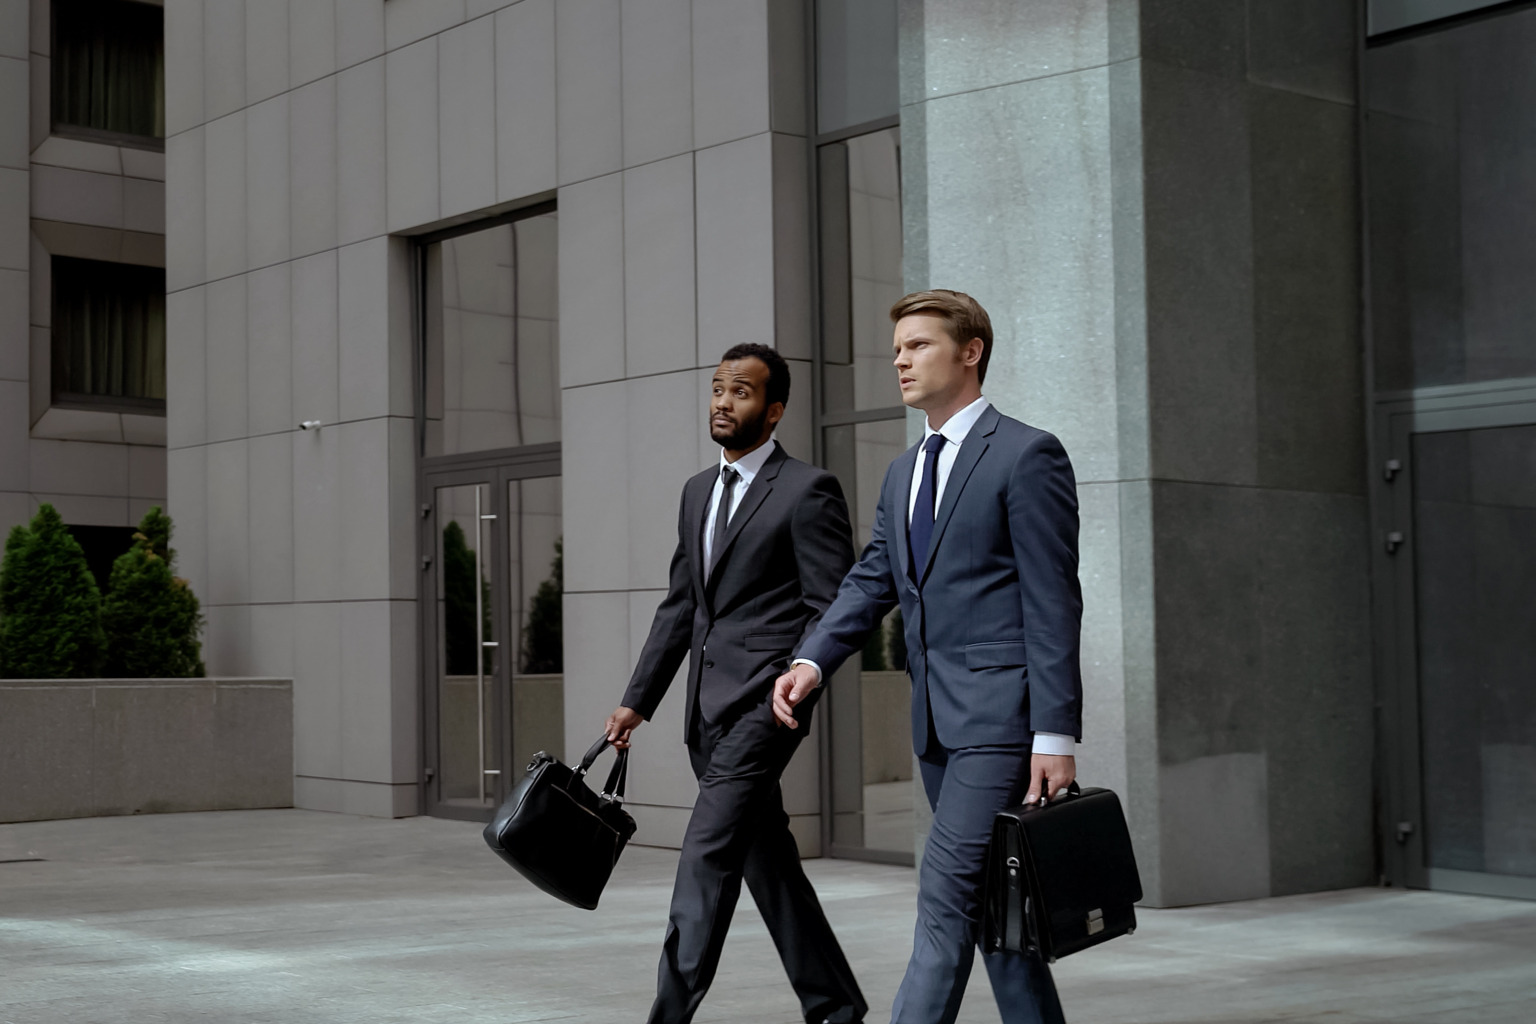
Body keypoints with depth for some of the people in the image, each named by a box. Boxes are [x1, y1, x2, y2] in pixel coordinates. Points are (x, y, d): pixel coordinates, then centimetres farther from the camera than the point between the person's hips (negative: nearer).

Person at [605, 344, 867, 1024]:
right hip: (708, 705, 8)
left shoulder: (807, 490, -6)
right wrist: (637, 701, 15)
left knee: (708, 848, -15)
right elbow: (679, 604, 19)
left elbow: (830, 608, -9)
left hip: (765, 699, -8)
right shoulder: (699, 491, 17)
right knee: (766, 860, 12)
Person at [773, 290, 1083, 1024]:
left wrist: (1055, 736, -16)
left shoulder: (1026, 455, -6)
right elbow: (870, 583, 14)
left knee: (946, 895, -12)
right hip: (938, 722, 8)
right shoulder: (903, 474, 18)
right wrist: (811, 662, -4)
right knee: (987, 906, 12)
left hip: (1001, 715, -8)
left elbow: (1053, 604, -11)